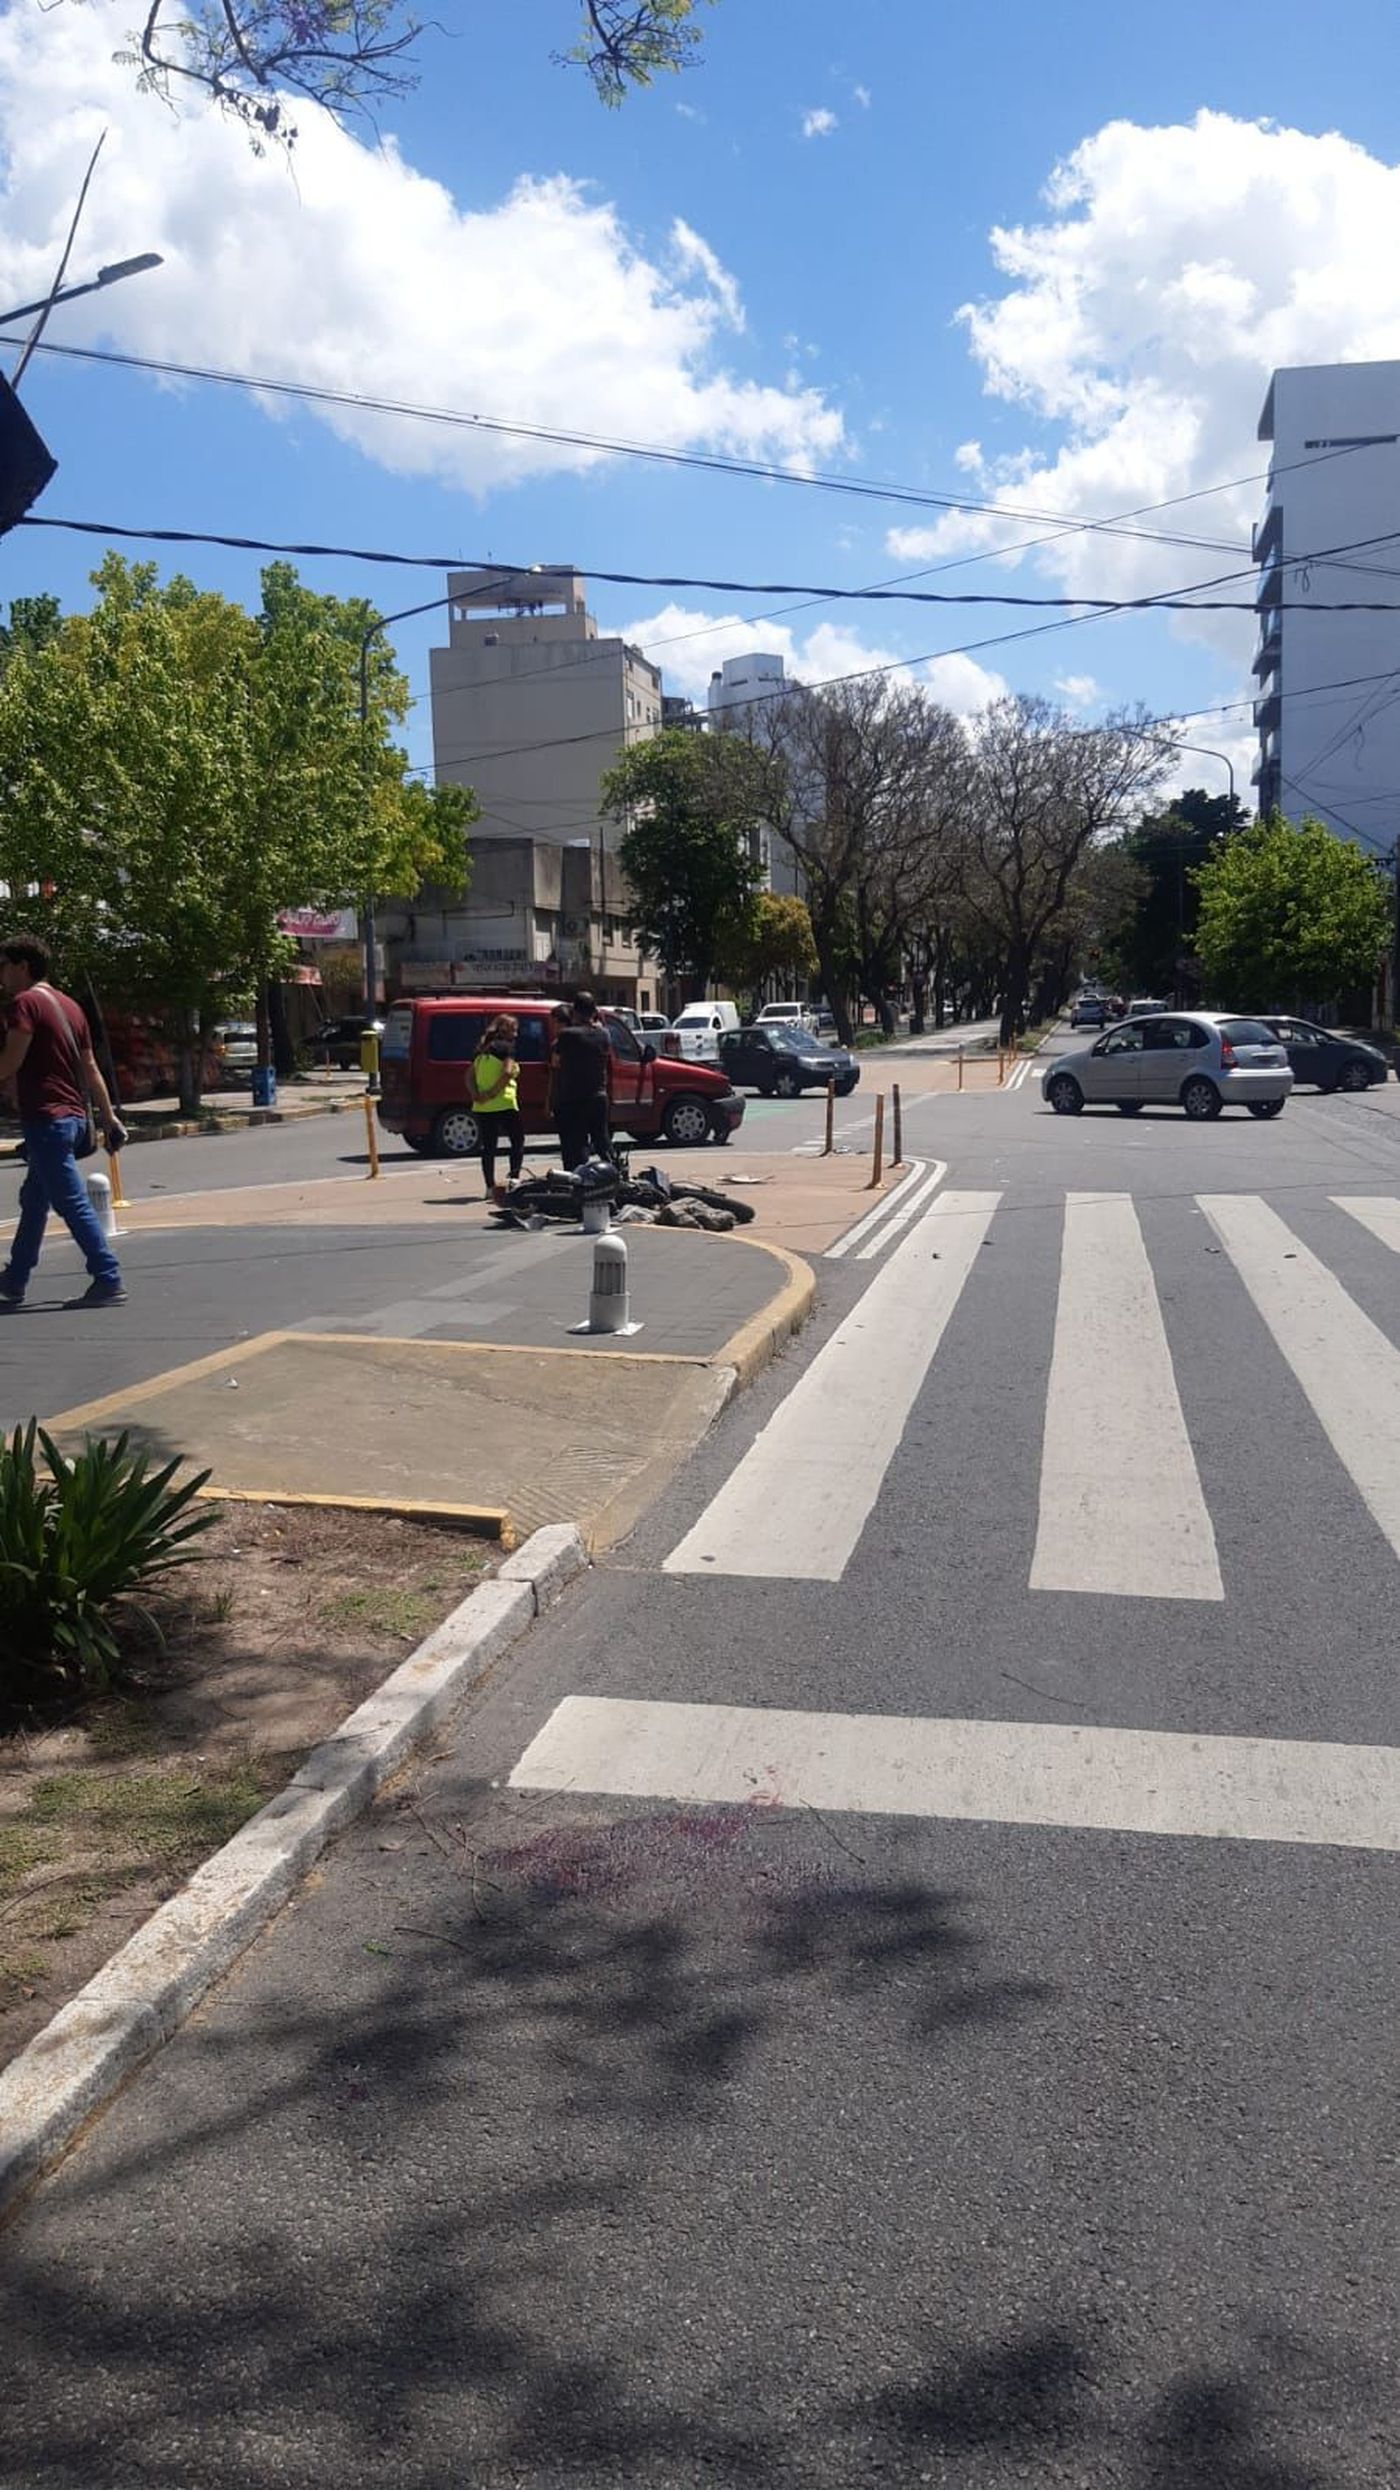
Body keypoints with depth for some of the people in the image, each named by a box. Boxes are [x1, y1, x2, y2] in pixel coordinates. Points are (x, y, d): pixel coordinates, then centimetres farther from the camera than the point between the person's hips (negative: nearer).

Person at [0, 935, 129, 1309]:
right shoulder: (69, 1005, 16)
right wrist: (108, 1117, 17)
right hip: (73, 1116, 9)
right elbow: (91, 1068, 16)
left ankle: (108, 1281, -12)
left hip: (45, 1118, -9)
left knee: (73, 1203, -9)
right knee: (34, 1200, 18)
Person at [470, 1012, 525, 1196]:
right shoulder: (506, 1047, -6)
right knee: (518, 1141, 7)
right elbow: (507, 1072, -20)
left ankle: (490, 1186, 7)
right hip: (504, 1104, -6)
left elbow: (470, 1075, 8)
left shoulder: (482, 1050, 15)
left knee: (488, 1146, 8)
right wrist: (494, 1091, -15)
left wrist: (476, 1095, -4)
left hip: (482, 1106, 6)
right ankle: (514, 1178, -4)